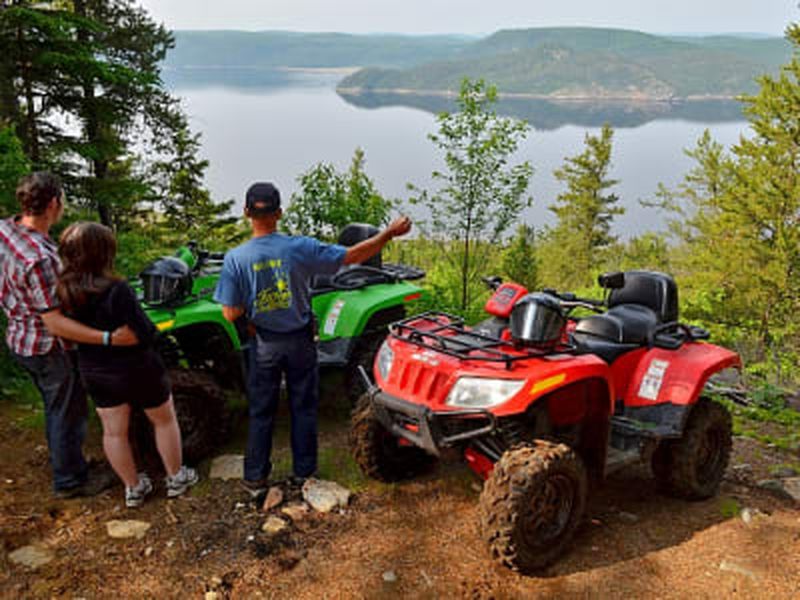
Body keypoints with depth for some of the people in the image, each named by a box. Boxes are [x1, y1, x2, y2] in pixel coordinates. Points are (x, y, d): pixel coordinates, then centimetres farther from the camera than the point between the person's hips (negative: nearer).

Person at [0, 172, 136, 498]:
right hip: (48, 348, -9)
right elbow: (55, 323, -31)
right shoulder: (39, 258, -34)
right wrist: (110, 338, -35)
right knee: (68, 413, 11)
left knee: (55, 408, 25)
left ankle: (69, 464, 43)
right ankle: (69, 481, 28)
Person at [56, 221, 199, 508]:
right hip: (136, 369, -5)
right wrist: (150, 328, -5)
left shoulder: (63, 290, -12)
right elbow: (144, 335, -26)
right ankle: (176, 478, 33)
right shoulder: (116, 290, -30)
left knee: (113, 432, 20)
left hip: (93, 371, 5)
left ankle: (133, 488, 36)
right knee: (164, 421, 19)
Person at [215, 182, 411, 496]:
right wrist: (390, 232, -4)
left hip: (264, 344, 1)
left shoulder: (235, 258, -15)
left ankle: (255, 479, 23)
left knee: (261, 412, 14)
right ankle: (303, 473, 28)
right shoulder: (299, 248, -17)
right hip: (300, 341, 0)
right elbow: (353, 256, -14)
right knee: (303, 408, 16)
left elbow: (231, 313, -13)